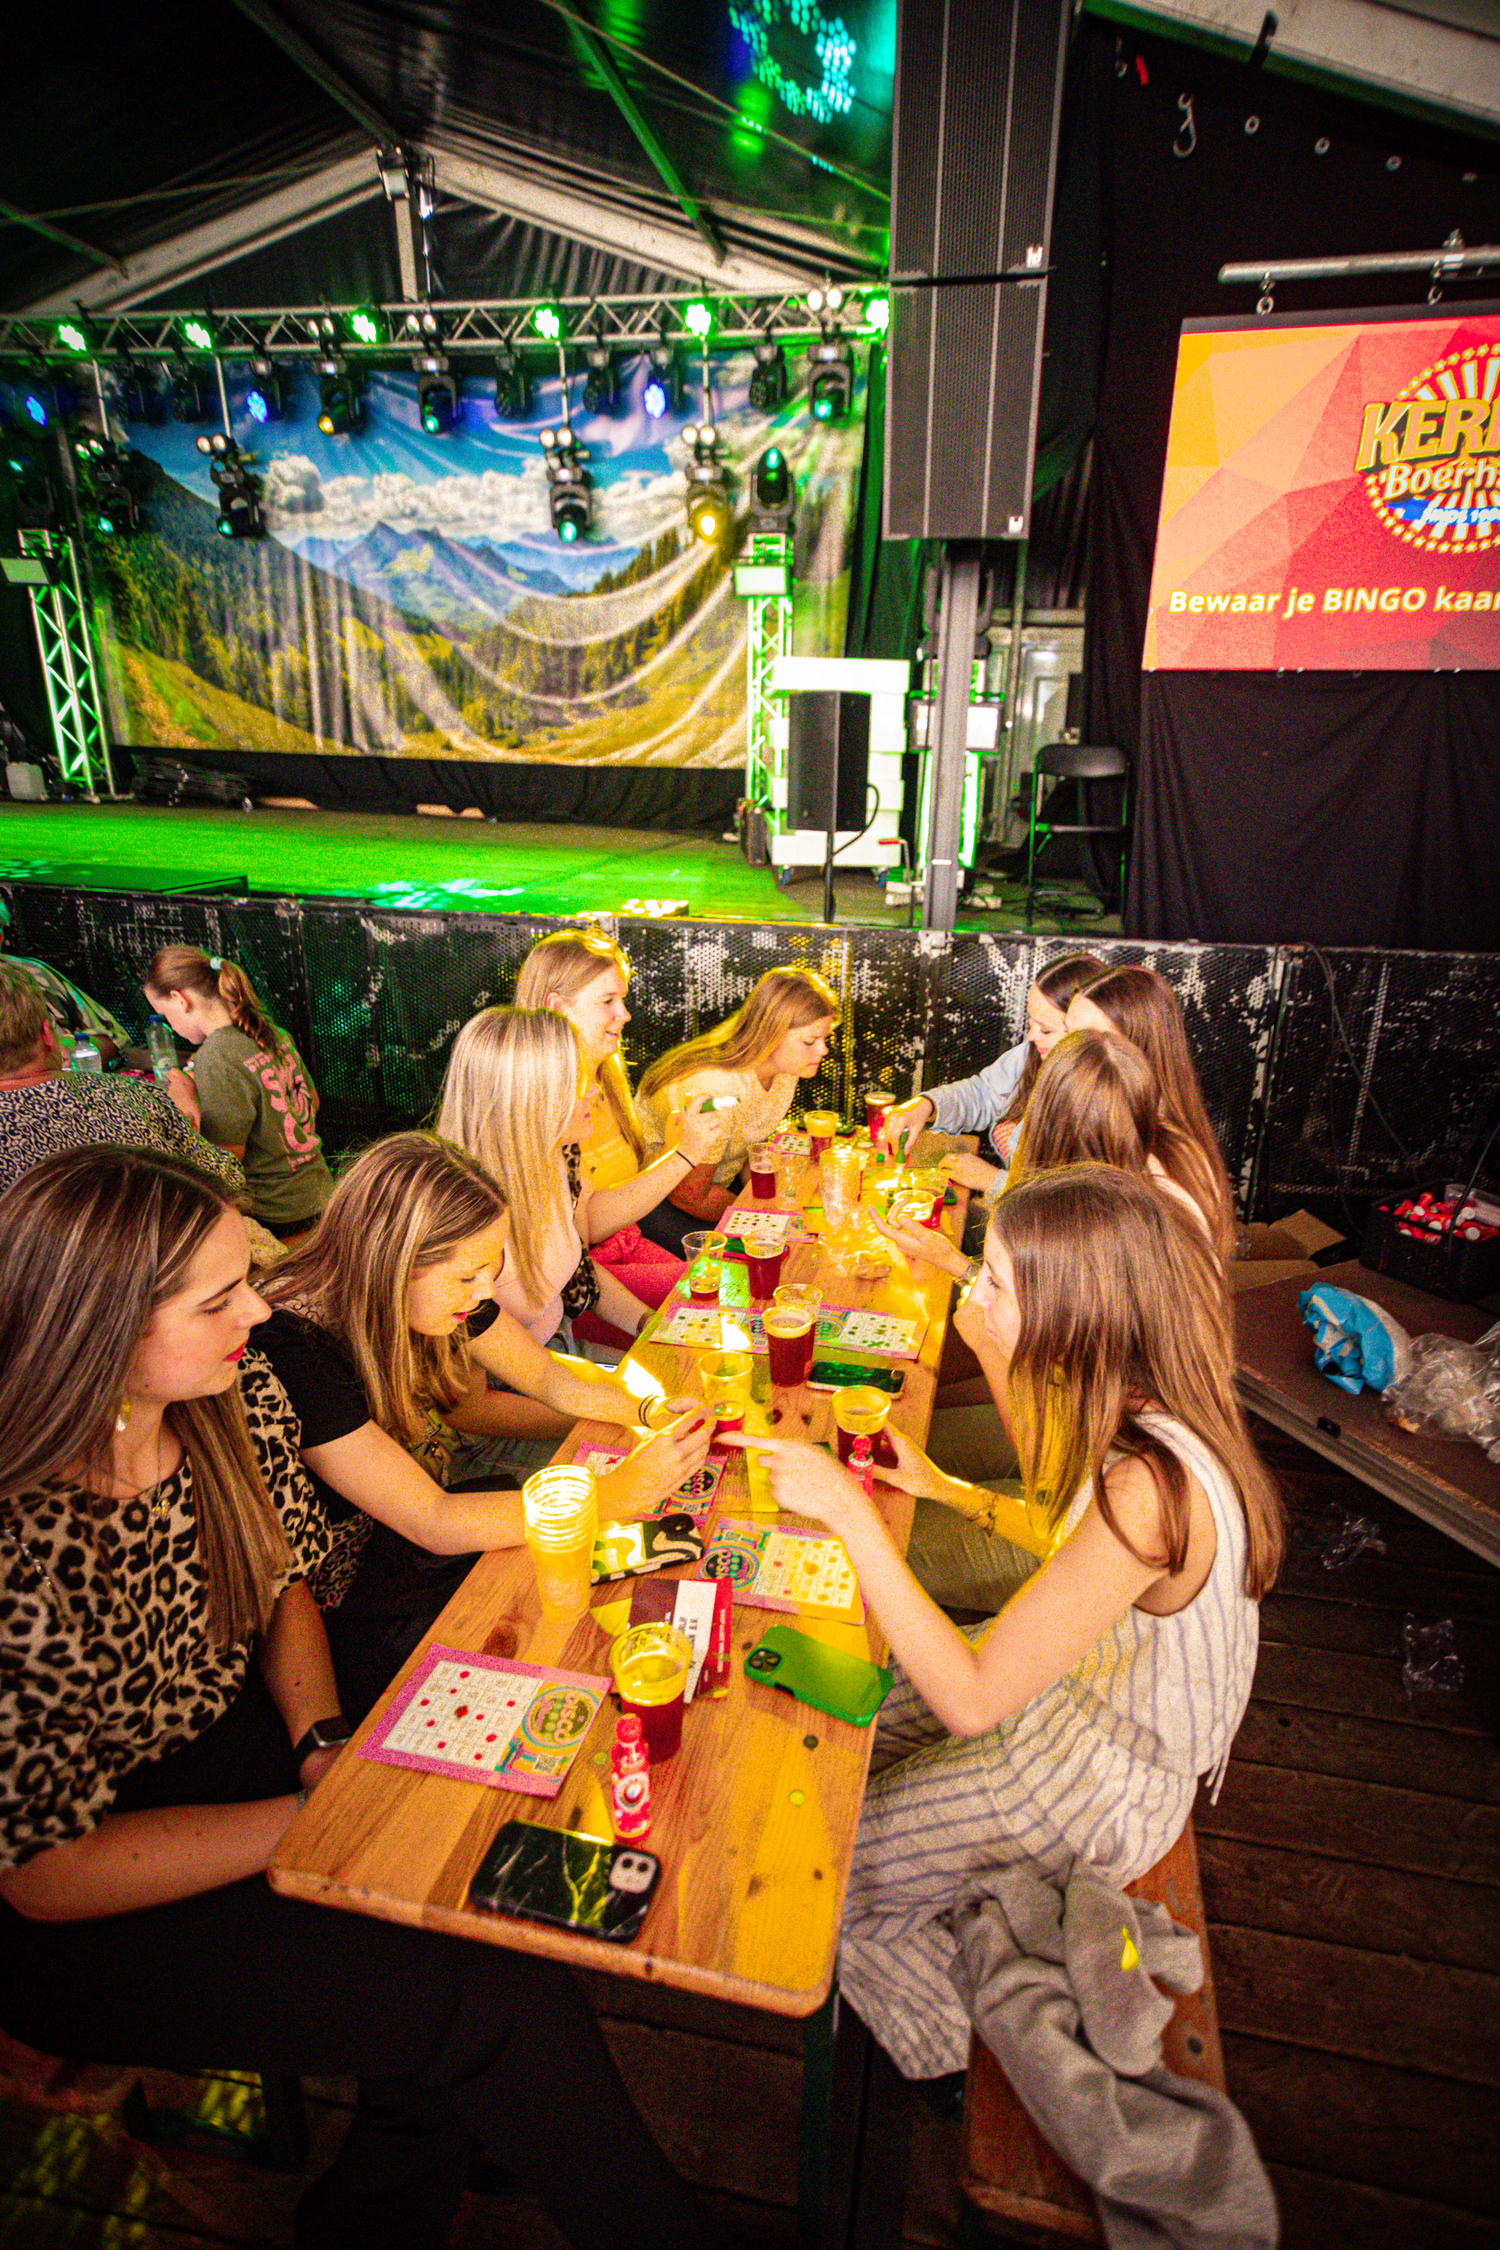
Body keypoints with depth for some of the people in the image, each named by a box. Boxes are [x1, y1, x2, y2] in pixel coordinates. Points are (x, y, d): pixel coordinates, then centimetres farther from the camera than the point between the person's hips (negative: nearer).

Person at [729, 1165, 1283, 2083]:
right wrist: (944, 1489, -2)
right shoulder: (1147, 1416, -11)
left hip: (1106, 1785, -8)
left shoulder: (1148, 1488, -39)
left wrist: (852, 1513, -34)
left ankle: (952, 2051, 31)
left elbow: (971, 1699, -33)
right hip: (1074, 1684, 8)